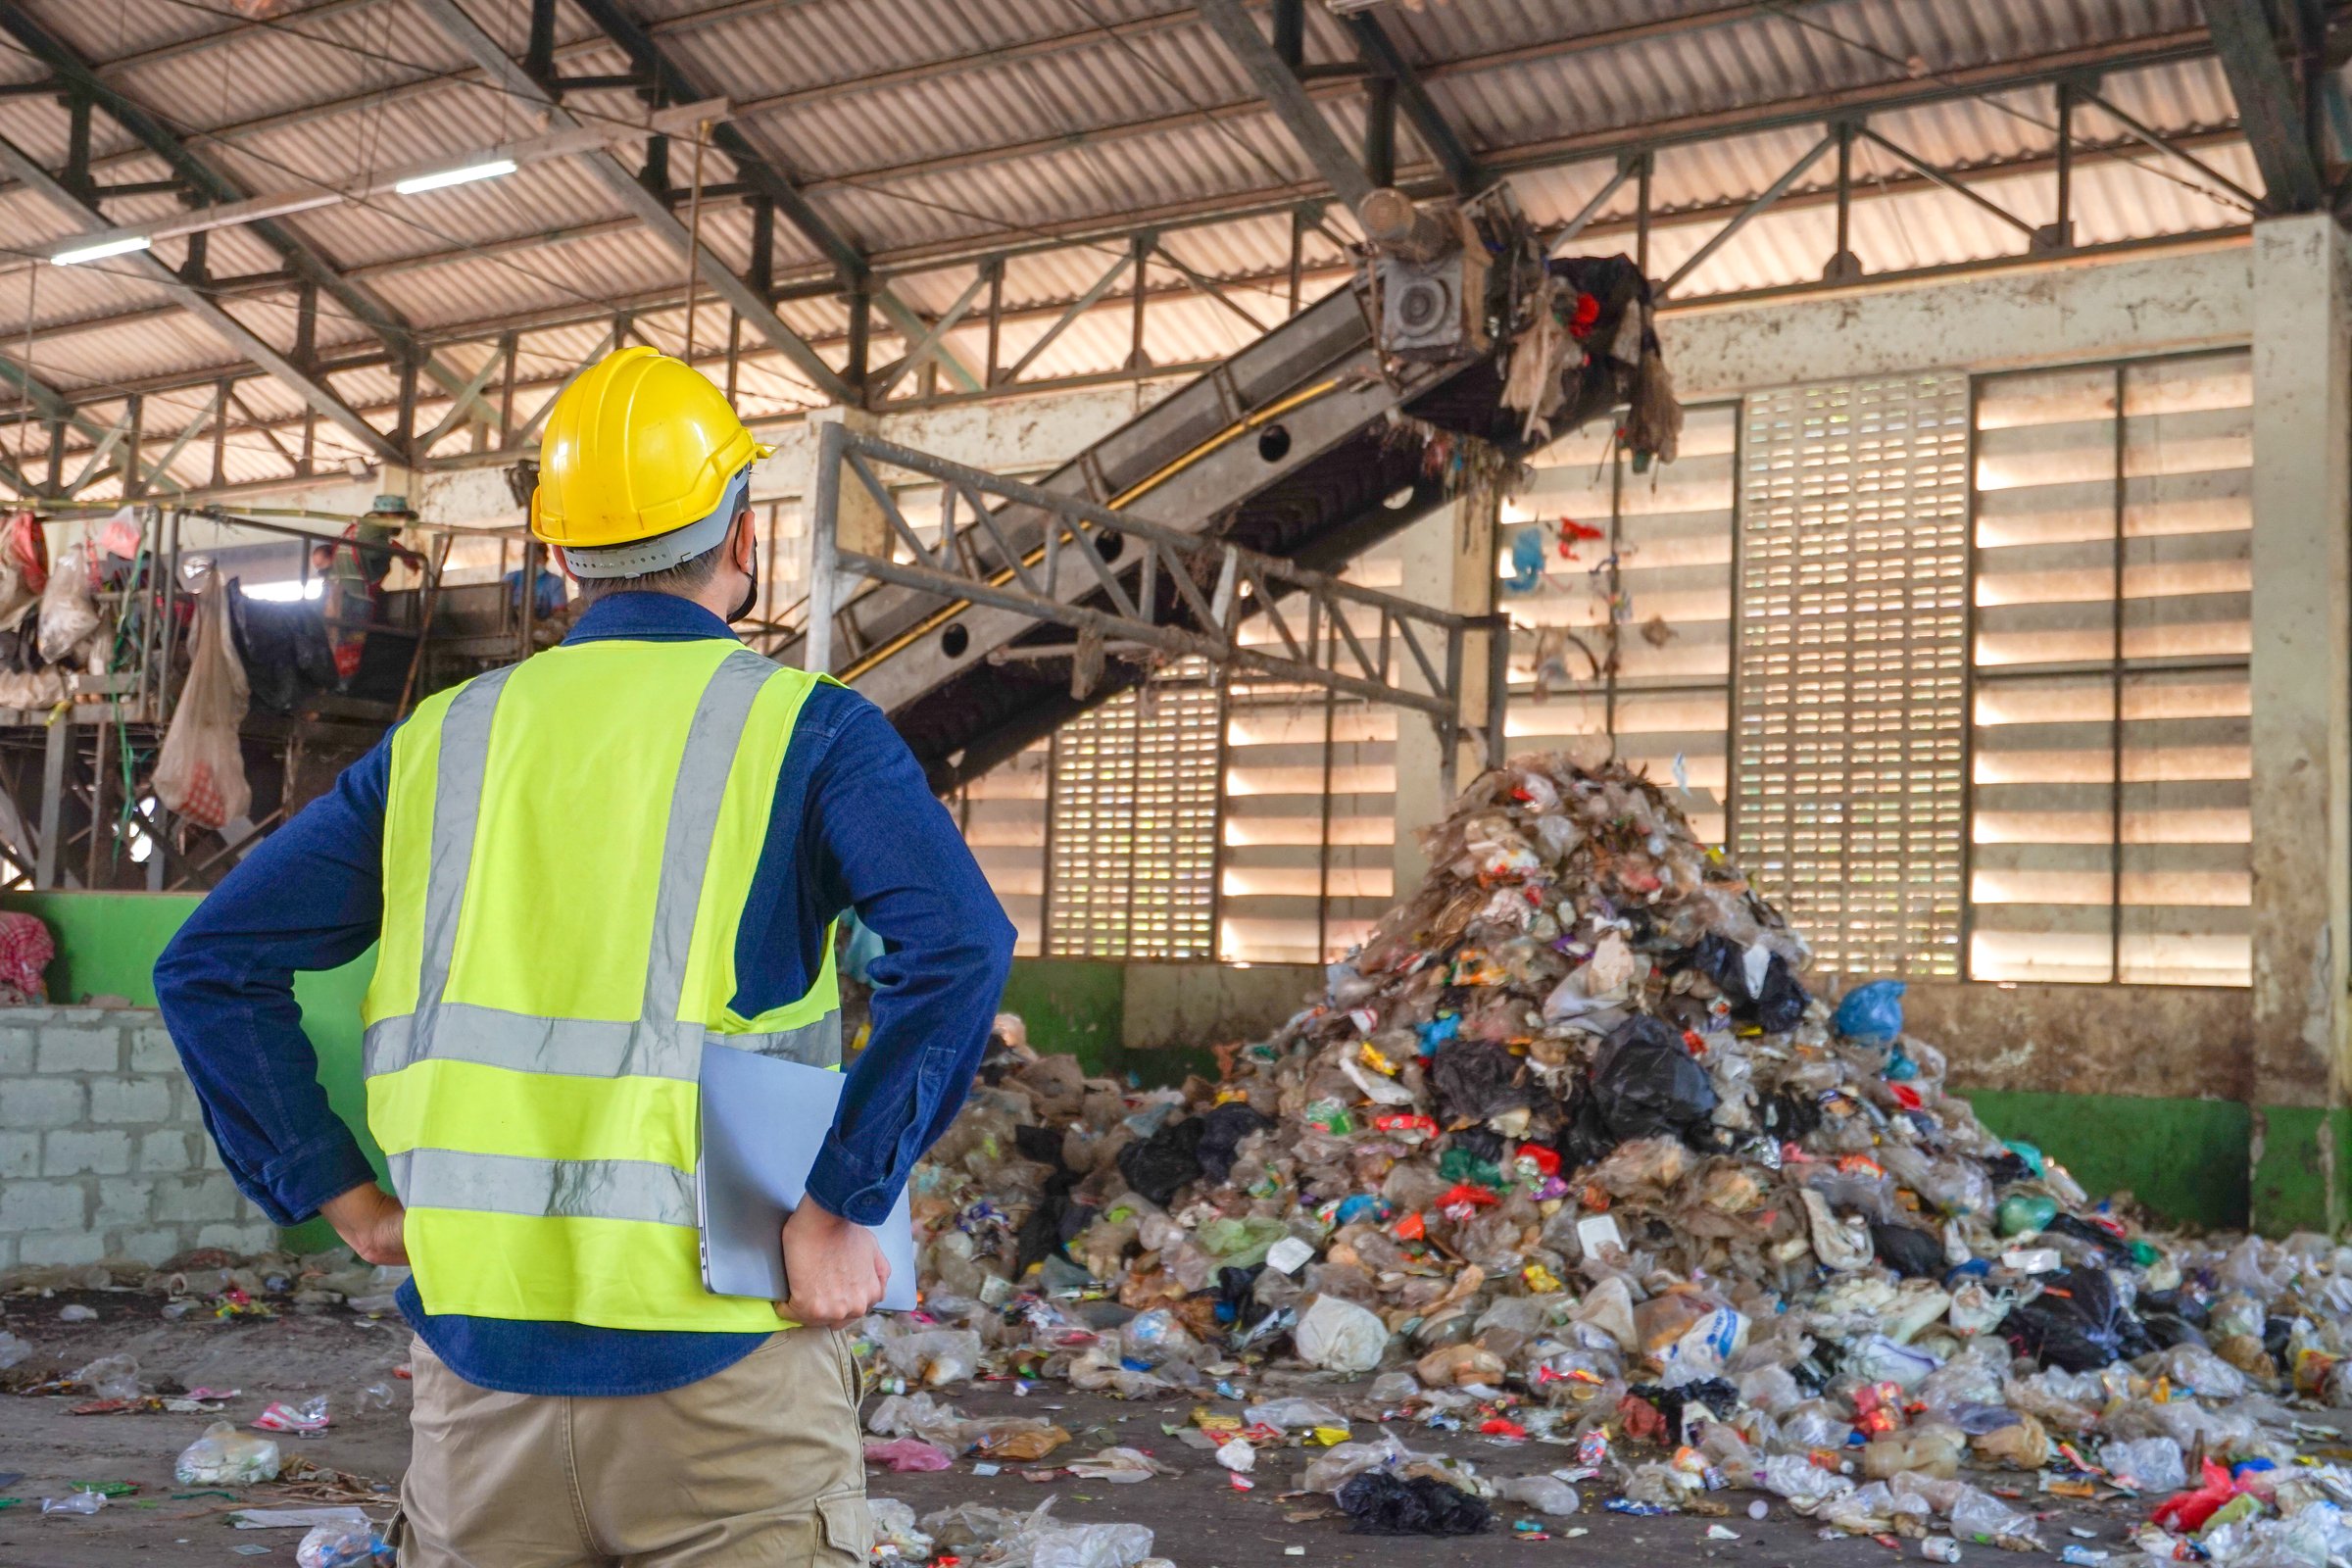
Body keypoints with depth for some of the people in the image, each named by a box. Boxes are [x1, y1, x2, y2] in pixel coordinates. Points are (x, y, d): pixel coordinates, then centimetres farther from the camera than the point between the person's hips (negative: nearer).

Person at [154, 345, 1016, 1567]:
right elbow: (957, 942, -19)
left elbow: (210, 966, 9)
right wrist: (839, 1209, -15)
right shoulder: (800, 727, -2)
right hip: (721, 1361, -4)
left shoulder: (443, 742, 9)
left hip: (478, 1349, 4)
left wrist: (338, 1195, 9)